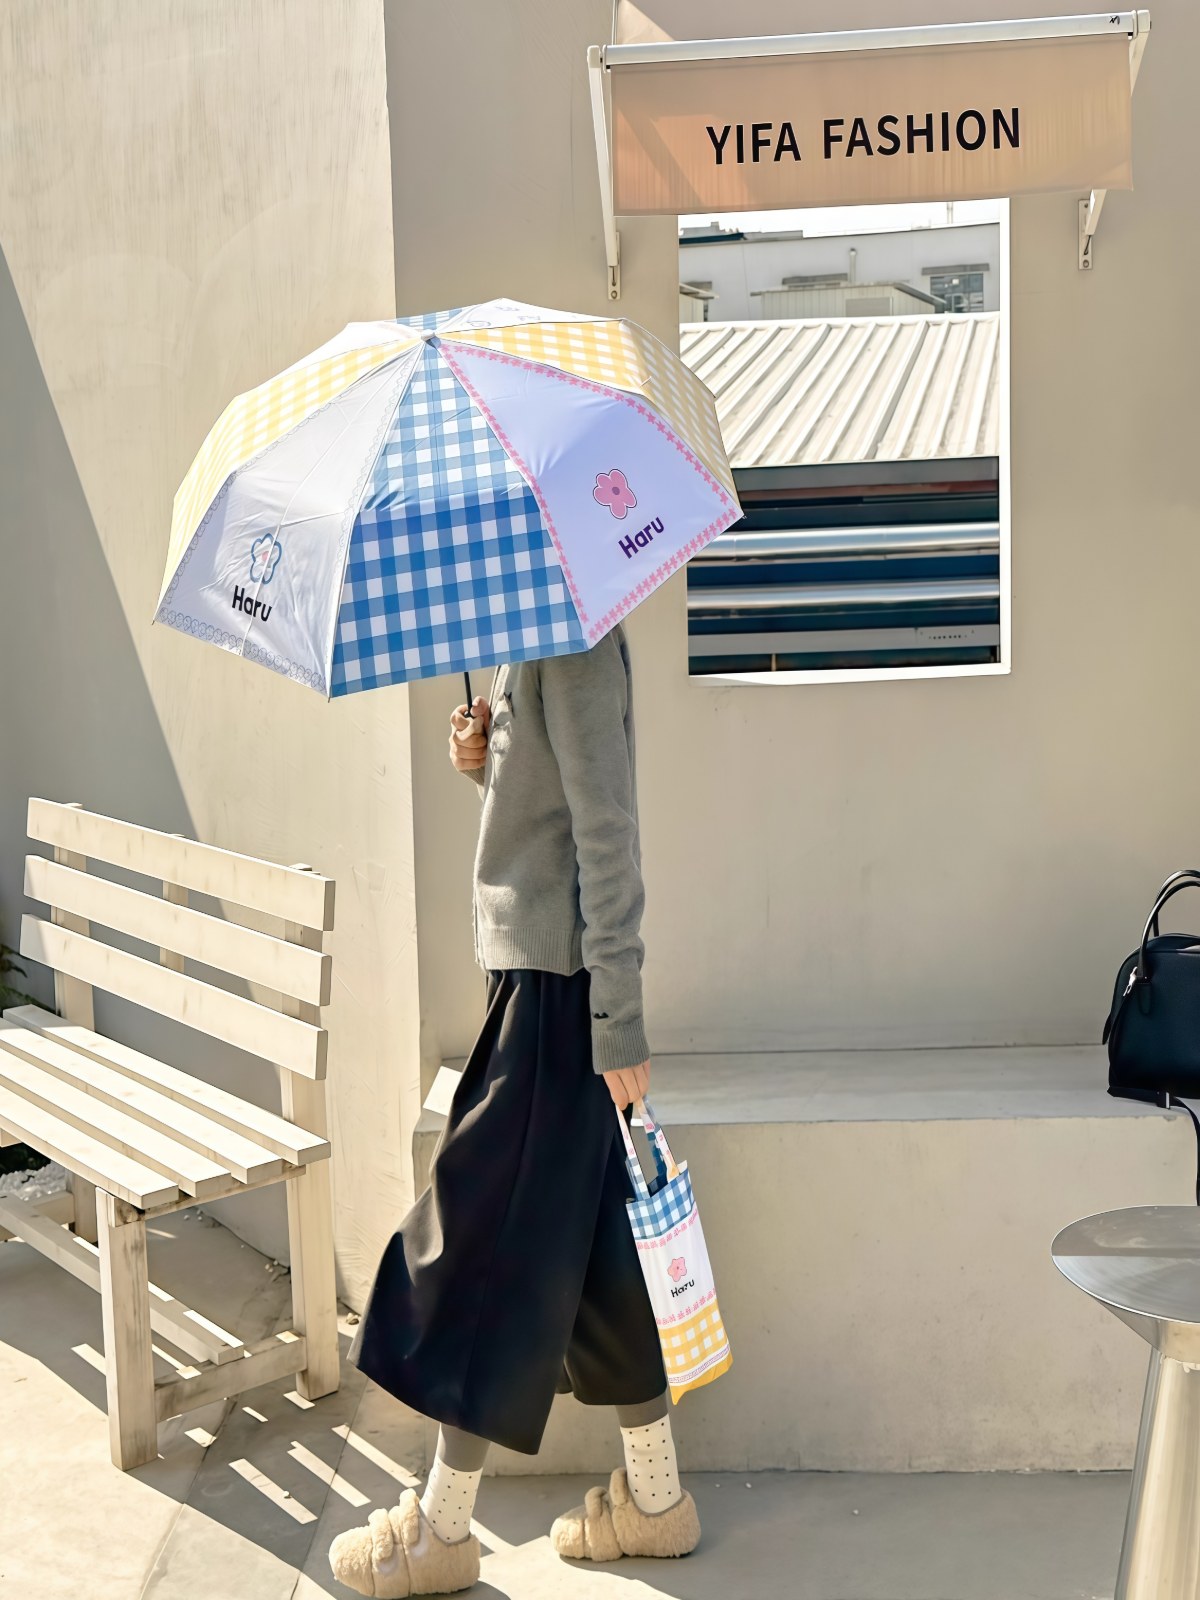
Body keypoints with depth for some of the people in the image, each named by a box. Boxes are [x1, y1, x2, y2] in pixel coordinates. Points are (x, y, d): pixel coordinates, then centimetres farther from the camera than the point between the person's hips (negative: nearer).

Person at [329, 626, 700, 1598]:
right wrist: (489, 764, 2)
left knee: (495, 1243, -1)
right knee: (588, 1244, 14)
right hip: (534, 972, 10)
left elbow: (607, 835, -19)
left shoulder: (574, 641, -15)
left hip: (556, 983, -10)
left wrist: (618, 1024, -19)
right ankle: (657, 1497, 25)